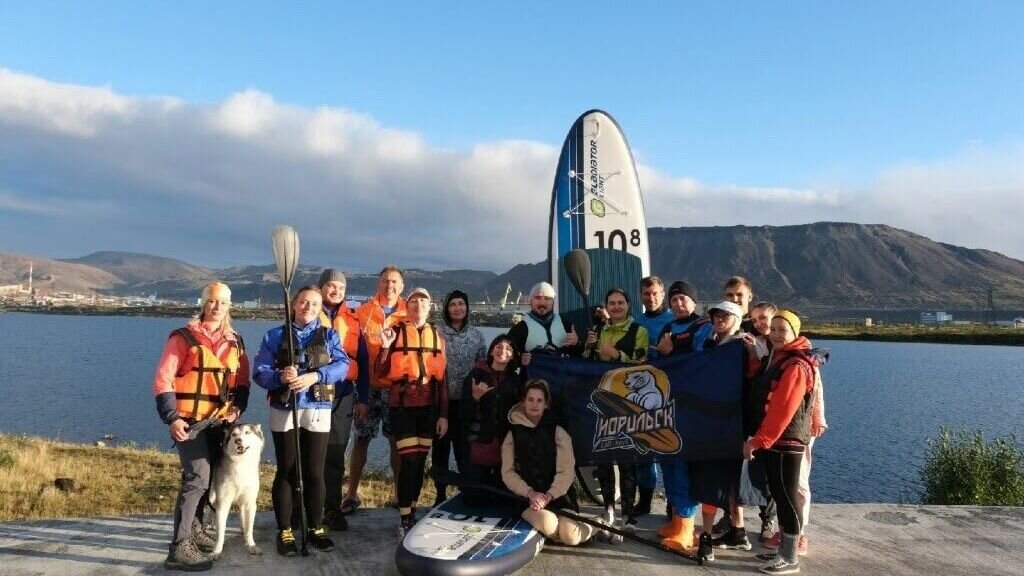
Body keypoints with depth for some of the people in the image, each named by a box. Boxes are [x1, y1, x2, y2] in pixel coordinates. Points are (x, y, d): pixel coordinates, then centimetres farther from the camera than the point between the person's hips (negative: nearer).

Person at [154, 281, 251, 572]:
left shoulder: (235, 342, 9)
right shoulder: (184, 337, -8)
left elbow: (242, 381, 13)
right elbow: (163, 380, -10)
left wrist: (237, 407, -5)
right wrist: (172, 418, -18)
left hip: (219, 421, 6)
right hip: (189, 420, -6)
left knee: (207, 477, 16)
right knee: (197, 478, -15)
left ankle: (193, 527, 35)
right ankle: (179, 548, -10)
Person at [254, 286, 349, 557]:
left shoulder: (329, 335, 8)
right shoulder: (274, 336, 7)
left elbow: (342, 365, -7)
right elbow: (259, 372, -2)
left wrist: (314, 376, -22)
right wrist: (280, 376, -22)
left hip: (318, 410, 0)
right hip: (284, 411, 0)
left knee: (314, 473, 5)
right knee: (286, 472, 6)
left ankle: (316, 528, 20)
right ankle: (285, 531, 17)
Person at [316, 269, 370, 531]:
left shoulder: (352, 321, 11)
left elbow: (362, 361, 13)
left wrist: (363, 398, 9)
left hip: (343, 395, 3)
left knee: (335, 453, 7)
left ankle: (332, 508, 18)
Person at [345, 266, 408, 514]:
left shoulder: (408, 315, 4)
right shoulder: (363, 312, 3)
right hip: (369, 387, 0)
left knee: (396, 441, 6)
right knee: (361, 439, 6)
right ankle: (352, 494, 17)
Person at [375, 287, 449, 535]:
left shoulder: (436, 336, 8)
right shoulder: (396, 331, -3)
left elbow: (442, 377, 9)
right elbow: (380, 373, -4)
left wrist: (443, 414, 5)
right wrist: (385, 347, -20)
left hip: (429, 406, 4)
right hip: (402, 405, -4)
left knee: (421, 460, 9)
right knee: (409, 460, -8)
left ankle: (412, 513, 22)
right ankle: (404, 520, 2)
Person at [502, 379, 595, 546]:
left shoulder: (558, 432, 2)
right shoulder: (513, 434, 5)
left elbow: (566, 471, -4)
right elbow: (508, 473, -1)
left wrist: (548, 496, -17)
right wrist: (530, 493, -15)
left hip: (558, 496, 0)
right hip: (526, 498, 0)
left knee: (570, 537, -22)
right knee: (548, 525, -31)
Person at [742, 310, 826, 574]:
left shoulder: (796, 365, -17)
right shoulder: (775, 358, 15)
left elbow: (782, 410, -22)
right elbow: (760, 396, 12)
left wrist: (757, 441, -20)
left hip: (786, 442, -10)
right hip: (773, 441, 10)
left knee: (786, 496, -2)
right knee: (779, 495, 15)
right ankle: (784, 550, 26)